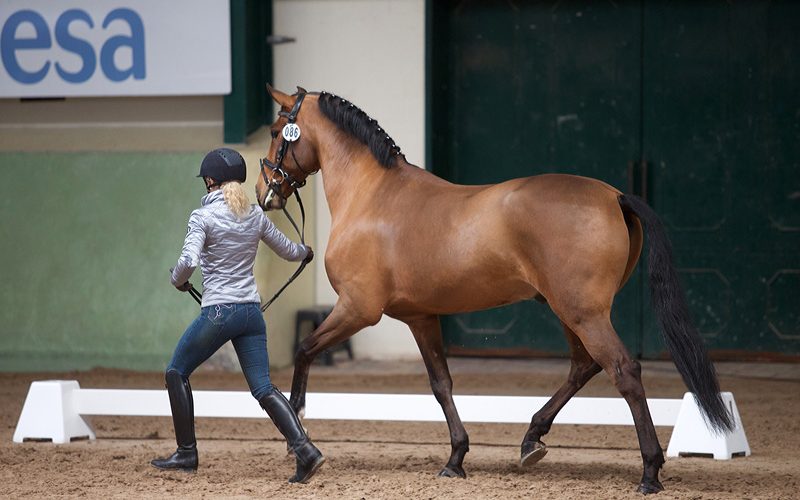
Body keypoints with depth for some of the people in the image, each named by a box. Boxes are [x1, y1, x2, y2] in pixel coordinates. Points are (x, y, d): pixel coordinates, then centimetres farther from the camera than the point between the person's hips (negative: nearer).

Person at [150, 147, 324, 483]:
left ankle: (186, 453, 18)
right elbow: (288, 251, 21)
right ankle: (303, 448, -17)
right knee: (263, 388, 4)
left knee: (176, 373, 16)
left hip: (217, 313, -5)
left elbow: (189, 261, -23)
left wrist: (178, 280, 0)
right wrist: (306, 252, 44)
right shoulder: (255, 216, 8)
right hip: (252, 313, 5)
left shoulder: (203, 217, -10)